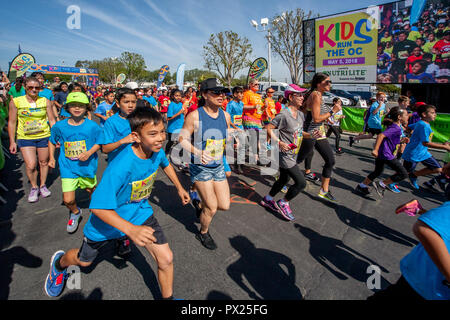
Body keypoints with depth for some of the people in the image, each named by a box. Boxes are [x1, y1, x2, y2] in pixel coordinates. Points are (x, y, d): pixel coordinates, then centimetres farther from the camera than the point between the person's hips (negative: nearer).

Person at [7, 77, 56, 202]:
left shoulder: (45, 101, -1)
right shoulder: (15, 102, -3)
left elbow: (52, 120, 4)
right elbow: (12, 122, 2)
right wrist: (12, 141, 1)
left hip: (44, 136, 1)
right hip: (25, 138, -1)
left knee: (44, 162, 11)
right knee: (30, 165, -7)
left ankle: (43, 185, 31)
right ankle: (34, 187, 17)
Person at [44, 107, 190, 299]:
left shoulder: (157, 151, -18)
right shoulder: (120, 167, -39)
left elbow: (165, 164, 8)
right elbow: (98, 207, -38)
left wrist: (179, 188, 14)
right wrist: (131, 230, -50)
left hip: (141, 213, 4)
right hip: (108, 220, -3)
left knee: (166, 259, -5)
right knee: (84, 261, 24)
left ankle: (168, 297, 24)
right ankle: (59, 263, 61)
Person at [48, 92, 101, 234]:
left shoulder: (92, 126, -9)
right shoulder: (60, 126, -4)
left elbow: (100, 142, -1)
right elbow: (52, 141, 13)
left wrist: (89, 152, -17)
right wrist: (51, 158, 8)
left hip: (87, 166, 0)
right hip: (68, 168, 0)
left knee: (91, 190, 20)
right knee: (68, 200, -5)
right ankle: (75, 212, 30)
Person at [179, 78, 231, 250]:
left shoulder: (225, 115, 2)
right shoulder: (194, 116, -15)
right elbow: (182, 139, -14)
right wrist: (198, 152, -29)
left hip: (218, 167, 6)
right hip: (200, 167, -5)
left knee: (225, 206, 6)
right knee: (212, 208, -1)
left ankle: (202, 199, 38)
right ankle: (203, 233, 29)